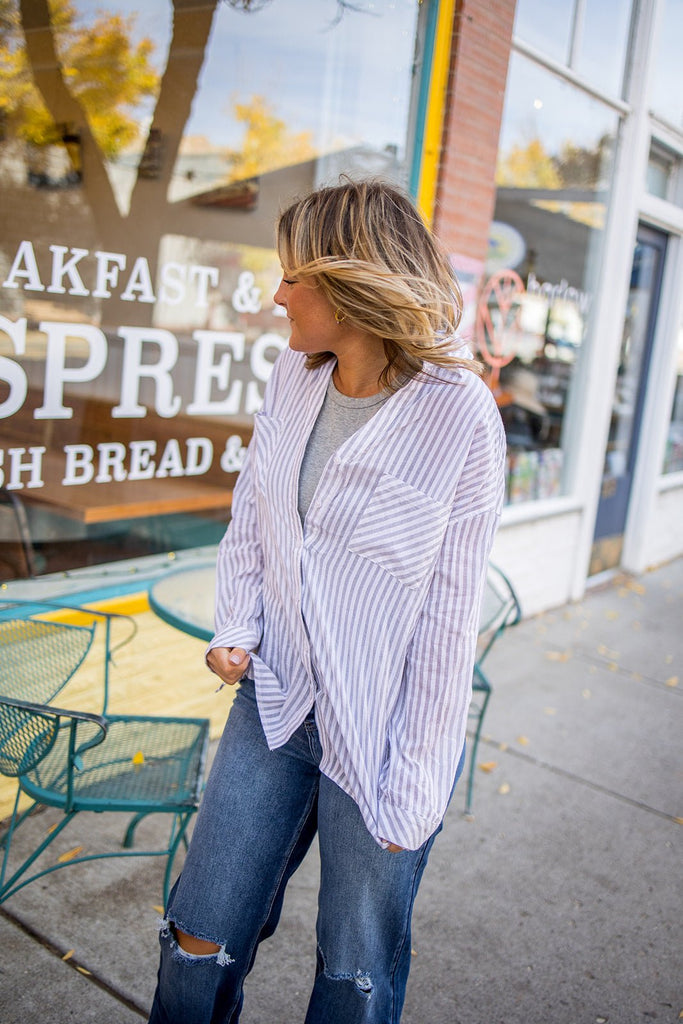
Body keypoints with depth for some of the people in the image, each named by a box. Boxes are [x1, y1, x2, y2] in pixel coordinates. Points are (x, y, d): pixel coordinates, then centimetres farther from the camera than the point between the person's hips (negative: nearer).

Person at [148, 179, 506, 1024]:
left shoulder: (459, 414, -18)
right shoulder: (293, 376, 0)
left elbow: (449, 615, -16)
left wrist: (411, 788, -12)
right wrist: (235, 628, -1)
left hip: (380, 733, -4)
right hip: (277, 701, 5)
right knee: (199, 941, 13)